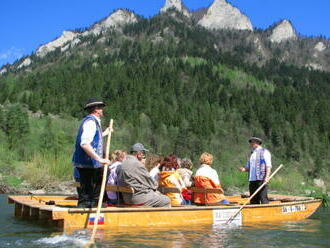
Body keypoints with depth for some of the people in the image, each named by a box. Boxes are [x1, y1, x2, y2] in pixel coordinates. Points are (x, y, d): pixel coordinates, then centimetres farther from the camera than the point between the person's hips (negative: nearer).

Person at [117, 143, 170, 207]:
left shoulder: (121, 165, 11)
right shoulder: (137, 164, -17)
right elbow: (148, 179, -9)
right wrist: (154, 186, 11)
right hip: (138, 198, -10)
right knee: (166, 201, -2)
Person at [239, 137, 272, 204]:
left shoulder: (264, 152, 2)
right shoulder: (252, 153, 23)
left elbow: (268, 166, -7)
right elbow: (248, 167, 24)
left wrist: (267, 177, -20)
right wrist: (244, 169, 1)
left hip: (261, 179, -7)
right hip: (252, 179, 7)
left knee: (263, 197, -11)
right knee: (253, 200, 6)